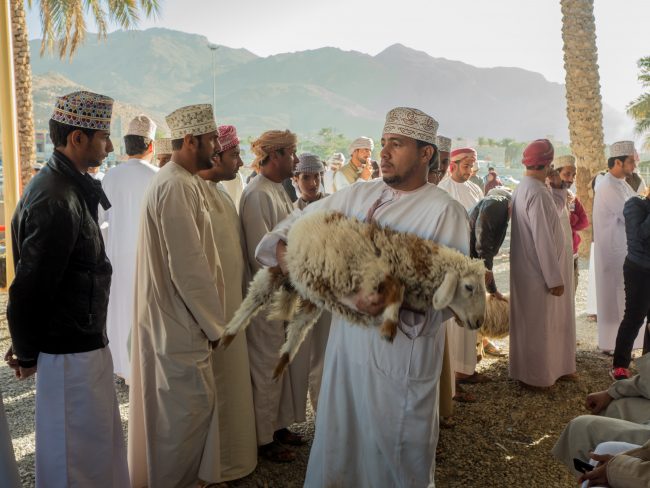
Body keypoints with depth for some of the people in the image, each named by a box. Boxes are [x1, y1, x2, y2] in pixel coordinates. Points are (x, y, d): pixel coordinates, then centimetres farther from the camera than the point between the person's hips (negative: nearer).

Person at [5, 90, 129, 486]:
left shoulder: (68, 187, 6)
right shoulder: (57, 202, -25)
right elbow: (29, 287, -23)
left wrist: (28, 344, 14)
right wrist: (27, 353, -8)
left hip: (84, 342, 9)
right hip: (71, 351, -9)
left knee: (101, 437, 23)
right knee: (78, 455, 9)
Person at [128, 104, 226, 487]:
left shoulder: (177, 181, 11)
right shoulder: (178, 186, -21)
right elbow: (188, 267, -24)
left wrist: (210, 318, 17)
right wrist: (214, 322, -13)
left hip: (173, 318, 10)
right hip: (181, 323, -10)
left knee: (177, 409, 22)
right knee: (188, 408, 3)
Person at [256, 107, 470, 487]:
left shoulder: (446, 212, -11)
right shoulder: (358, 196, 5)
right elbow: (304, 219, 13)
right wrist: (281, 244, -7)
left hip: (401, 352, -5)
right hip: (348, 342, 5)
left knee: (398, 454, 12)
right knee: (339, 441, 19)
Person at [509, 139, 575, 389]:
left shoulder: (523, 188, 9)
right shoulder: (537, 192, -22)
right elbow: (543, 239, -24)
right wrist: (554, 278, -20)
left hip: (529, 267, 10)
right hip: (538, 271, -9)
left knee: (537, 323, 19)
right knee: (538, 324, 4)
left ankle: (550, 367, 32)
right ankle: (534, 375, 18)